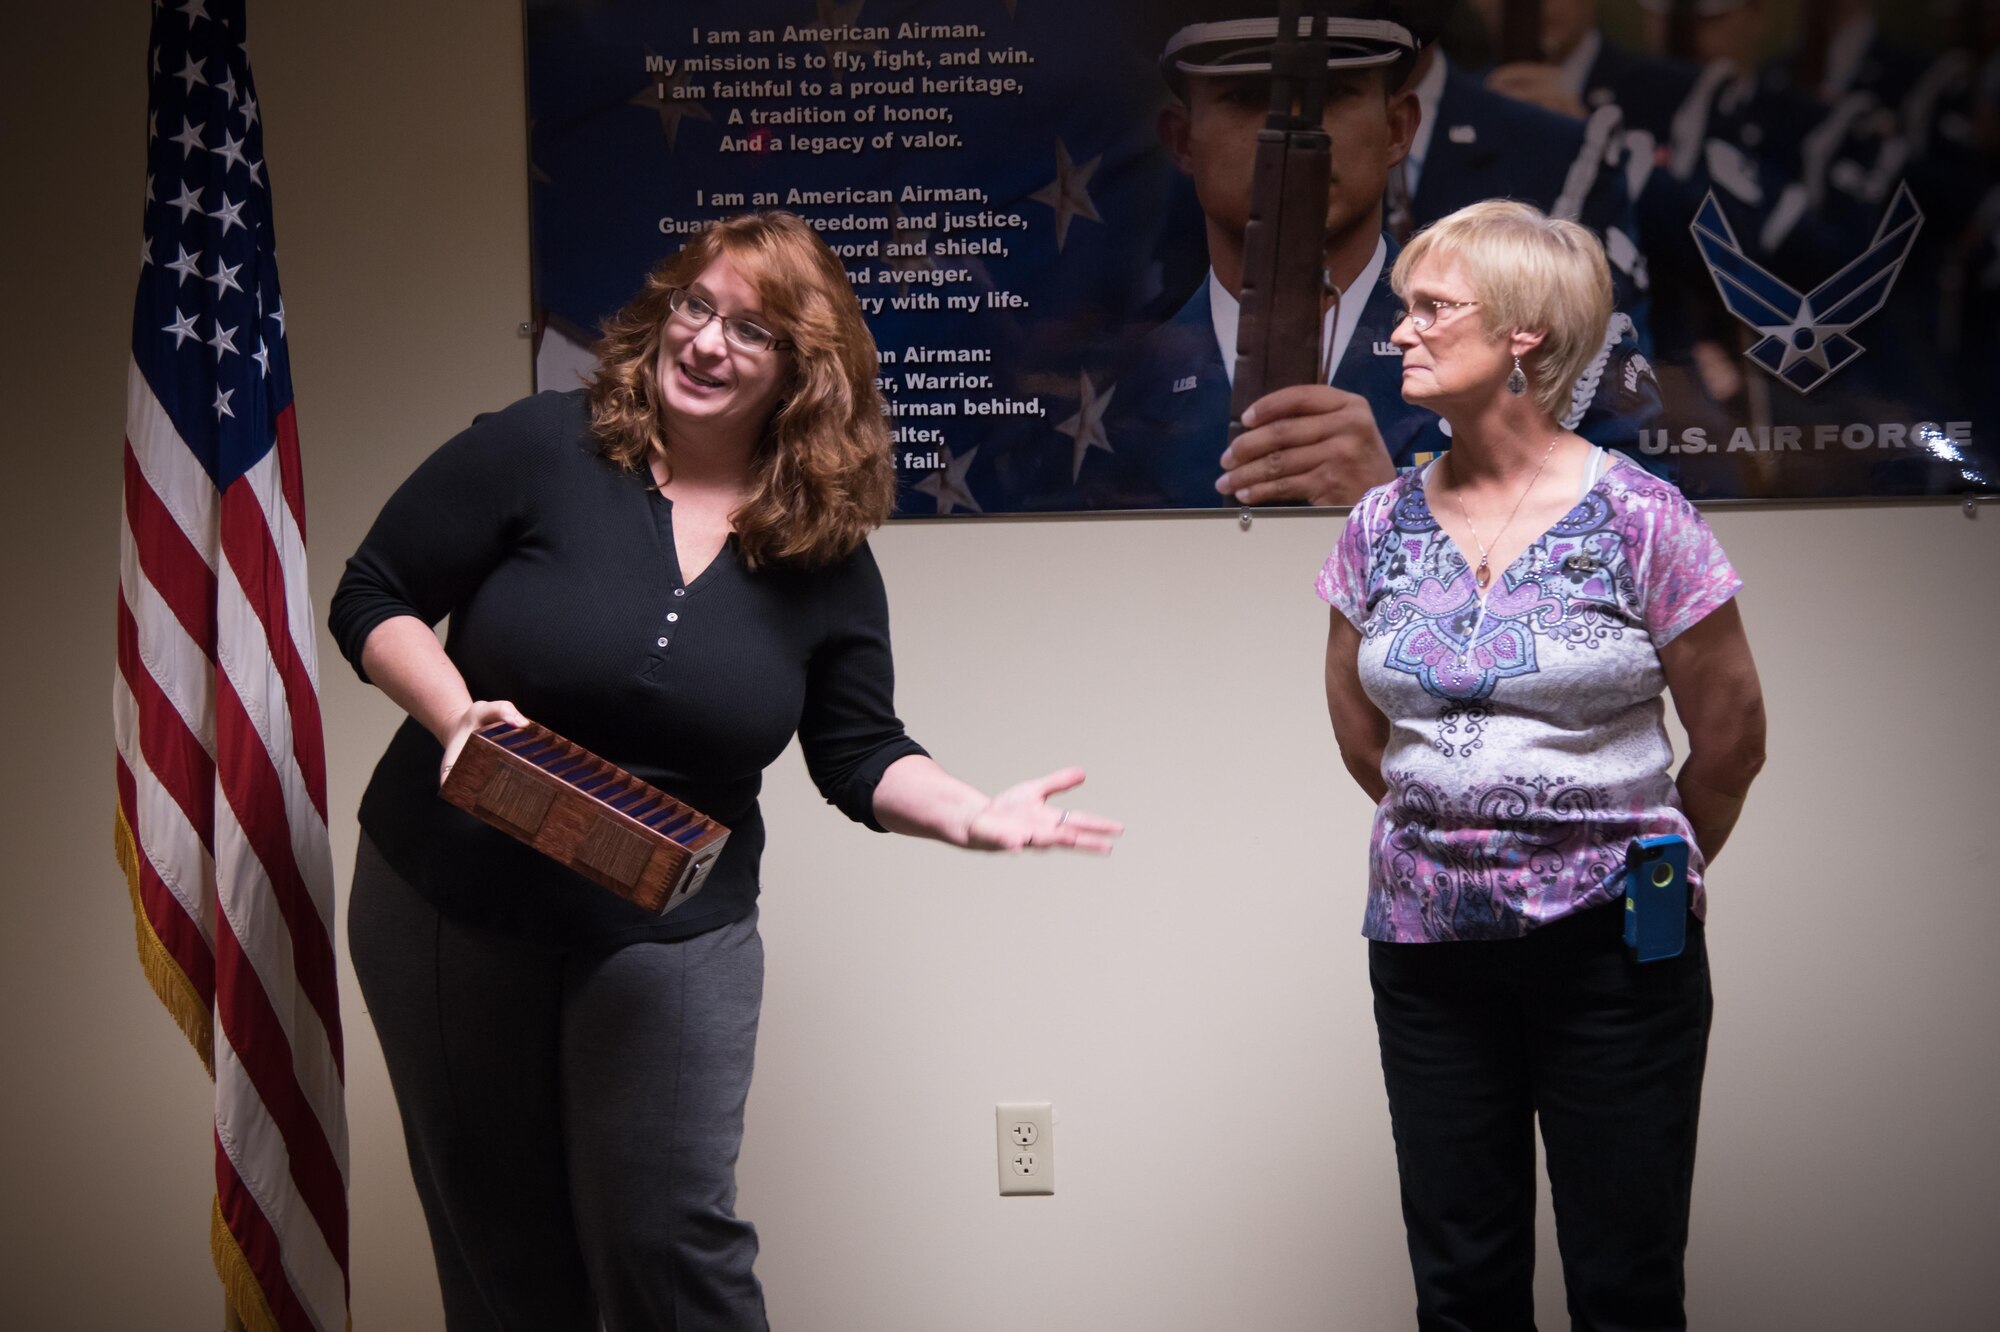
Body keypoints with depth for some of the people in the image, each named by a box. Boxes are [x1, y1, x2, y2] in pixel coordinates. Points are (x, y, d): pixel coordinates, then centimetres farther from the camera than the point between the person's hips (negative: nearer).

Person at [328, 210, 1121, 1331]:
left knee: (674, 1240, -5)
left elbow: (862, 757, 5)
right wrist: (455, 712, -22)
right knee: (500, 1242, 11)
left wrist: (972, 816, -14)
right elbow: (373, 599, -5)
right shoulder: (541, 450, -10)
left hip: (670, 938, 0)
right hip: (451, 903, 0)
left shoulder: (826, 556, -2)